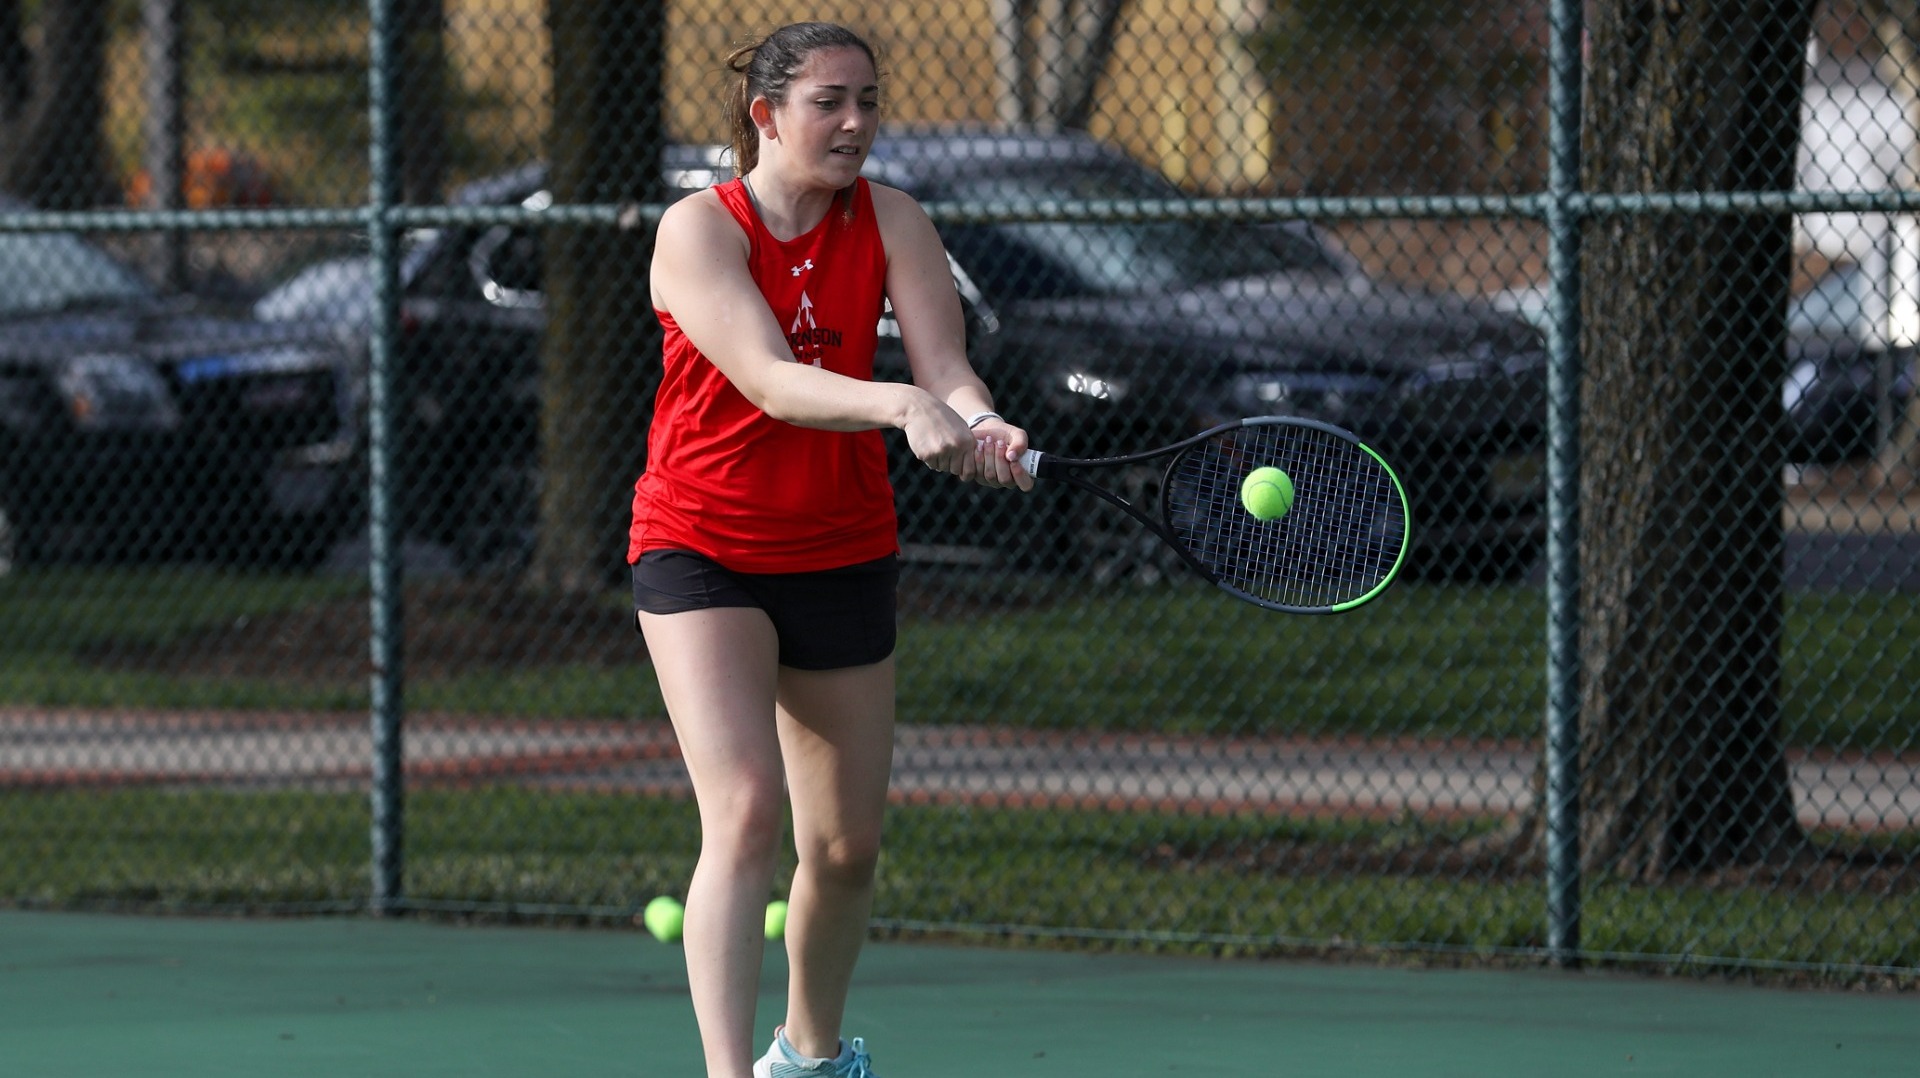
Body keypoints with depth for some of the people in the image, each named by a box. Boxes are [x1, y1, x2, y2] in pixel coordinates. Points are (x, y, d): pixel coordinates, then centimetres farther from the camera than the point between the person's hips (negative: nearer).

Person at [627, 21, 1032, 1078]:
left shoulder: (891, 223, -4)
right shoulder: (698, 228, -16)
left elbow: (944, 366, -16)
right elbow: (771, 382, -30)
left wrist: (982, 425, -40)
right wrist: (902, 406, -46)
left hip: (841, 554, 4)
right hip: (701, 549, -4)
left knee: (846, 845, 12)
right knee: (745, 809, -23)